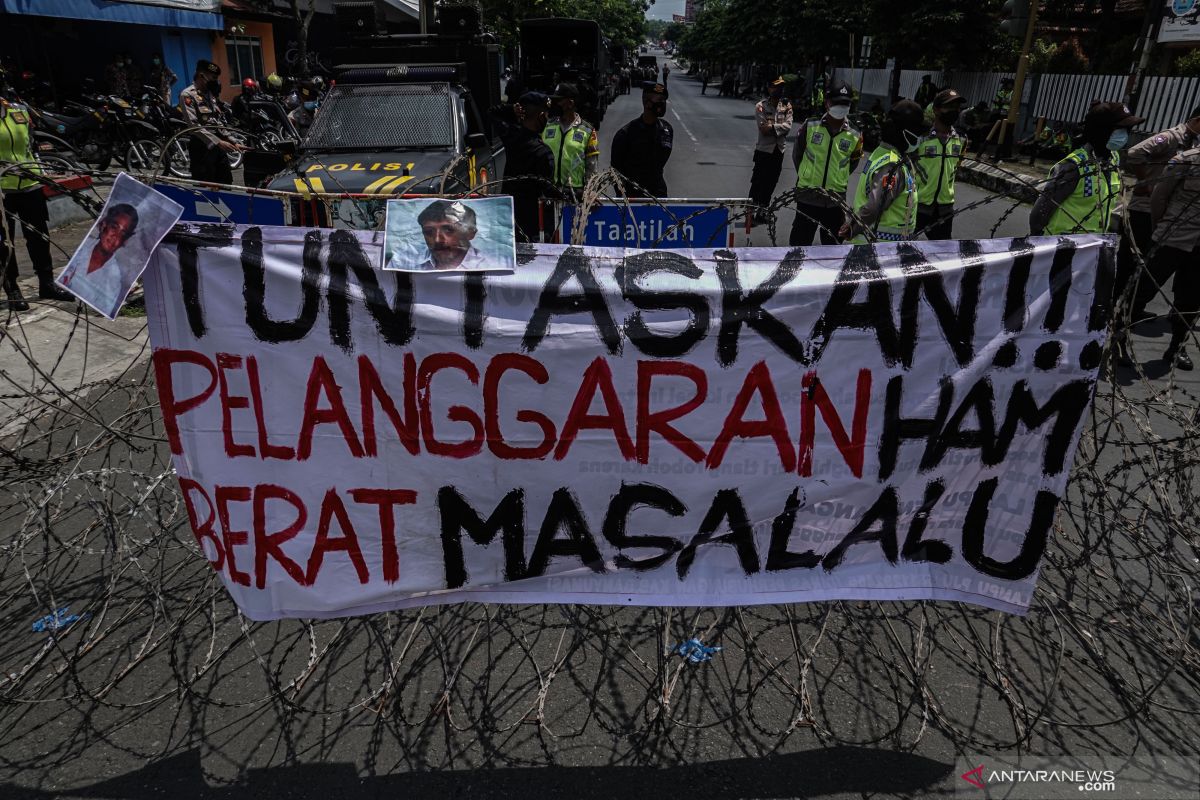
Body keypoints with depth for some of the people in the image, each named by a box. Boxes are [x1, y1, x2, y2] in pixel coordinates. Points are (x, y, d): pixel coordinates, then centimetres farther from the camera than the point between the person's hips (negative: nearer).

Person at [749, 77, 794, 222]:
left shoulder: (787, 106, 6)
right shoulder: (761, 106, -5)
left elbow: (788, 126, -8)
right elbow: (763, 129, -15)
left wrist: (772, 127, -18)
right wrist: (780, 128, -12)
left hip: (779, 149, 4)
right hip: (764, 149, -4)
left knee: (771, 182, 11)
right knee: (758, 182, -2)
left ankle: (763, 210, 23)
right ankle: (752, 210, 5)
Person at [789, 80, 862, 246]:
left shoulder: (854, 135, -1)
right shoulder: (811, 126, -4)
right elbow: (797, 154, 8)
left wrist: (837, 180, 9)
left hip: (836, 199, 2)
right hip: (808, 195, -1)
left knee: (832, 242, 13)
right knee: (800, 240, 6)